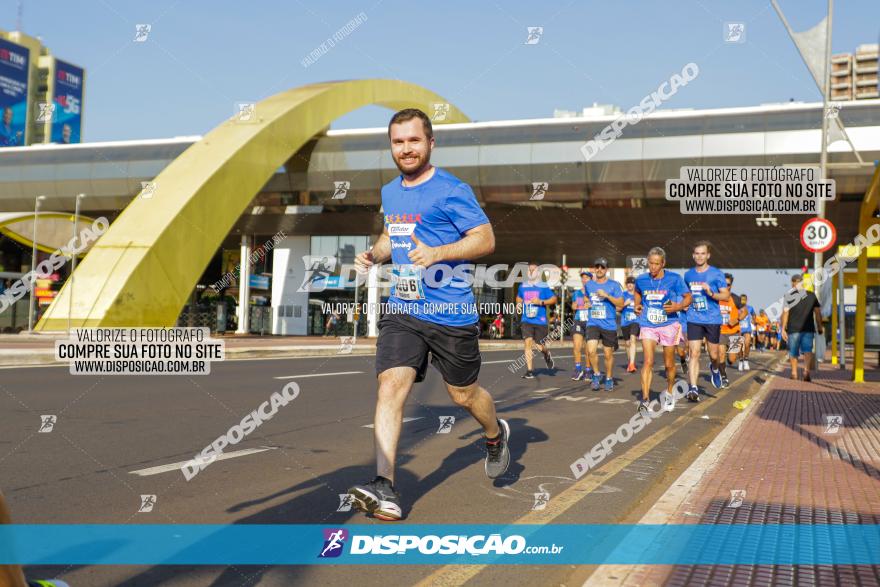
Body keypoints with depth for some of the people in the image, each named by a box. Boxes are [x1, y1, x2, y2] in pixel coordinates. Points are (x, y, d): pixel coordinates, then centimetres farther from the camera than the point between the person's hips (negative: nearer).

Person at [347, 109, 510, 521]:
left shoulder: (452, 190, -9)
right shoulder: (389, 192, 13)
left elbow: (486, 239, -12)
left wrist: (437, 253, -24)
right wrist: (374, 253, 9)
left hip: (451, 312, -5)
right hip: (402, 311, 5)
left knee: (463, 394, 12)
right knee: (391, 385, -13)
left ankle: (496, 434, 45)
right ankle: (385, 490, -15)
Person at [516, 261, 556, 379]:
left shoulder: (543, 286, -2)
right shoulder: (523, 286, 9)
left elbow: (554, 299, 0)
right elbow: (519, 297, 27)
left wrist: (541, 302, -14)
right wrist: (519, 304, 5)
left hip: (540, 321, -2)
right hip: (526, 320, 2)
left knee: (540, 346, 4)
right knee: (527, 342, -11)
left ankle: (547, 354, 43)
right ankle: (530, 371, -7)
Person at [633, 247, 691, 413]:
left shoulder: (674, 279, -7)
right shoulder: (641, 279, 1)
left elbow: (688, 297, -1)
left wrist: (679, 306, -20)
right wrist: (637, 305, 7)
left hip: (669, 324, -1)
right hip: (648, 325, 1)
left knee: (669, 364, 11)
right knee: (648, 362, -15)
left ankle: (669, 393, 35)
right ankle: (645, 399, -18)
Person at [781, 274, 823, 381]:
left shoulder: (789, 296, -3)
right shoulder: (811, 295, 7)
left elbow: (785, 313, -8)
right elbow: (818, 312, 7)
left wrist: (783, 328, -4)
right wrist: (820, 327, 14)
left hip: (793, 329, -2)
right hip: (808, 329, 2)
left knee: (793, 352, 11)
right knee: (808, 350, -3)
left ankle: (794, 373, 22)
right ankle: (807, 370, -25)